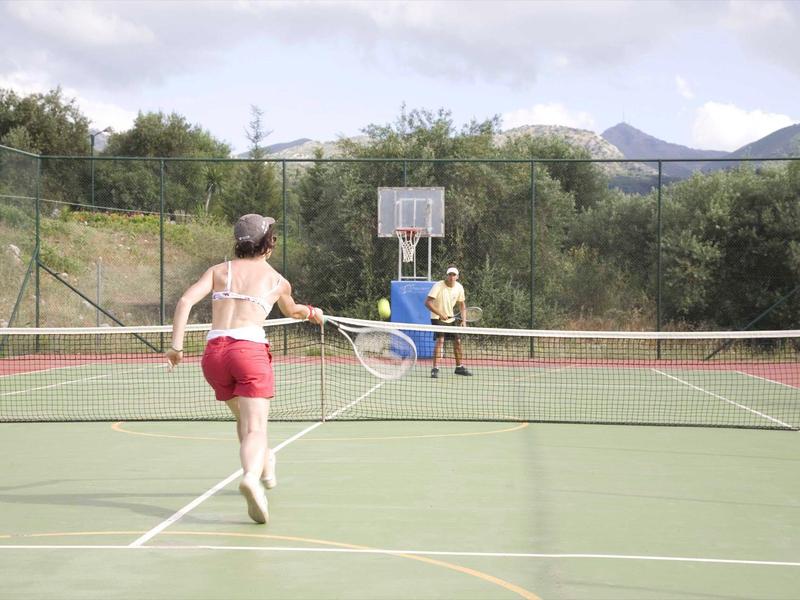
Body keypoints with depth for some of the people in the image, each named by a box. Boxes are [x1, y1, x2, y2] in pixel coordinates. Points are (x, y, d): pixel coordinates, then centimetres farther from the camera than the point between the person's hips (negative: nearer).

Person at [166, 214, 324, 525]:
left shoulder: (219, 271, 16)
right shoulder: (278, 281, 16)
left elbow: (185, 302, 1)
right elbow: (291, 311, 39)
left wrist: (176, 346, 1)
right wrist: (310, 311, 61)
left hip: (214, 351, 3)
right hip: (250, 348, -3)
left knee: (243, 418, 27)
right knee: (255, 429, -14)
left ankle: (264, 464, 48)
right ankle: (251, 476, -43)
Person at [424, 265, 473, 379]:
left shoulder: (459, 287, -4)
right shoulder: (438, 286, -21)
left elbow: (461, 304, 10)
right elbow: (427, 303, -25)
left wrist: (463, 319, -2)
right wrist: (440, 314, -33)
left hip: (451, 318, 6)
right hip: (437, 318, -6)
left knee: (457, 341, 8)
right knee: (440, 340, -21)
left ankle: (459, 367, 24)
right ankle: (435, 369, -22)